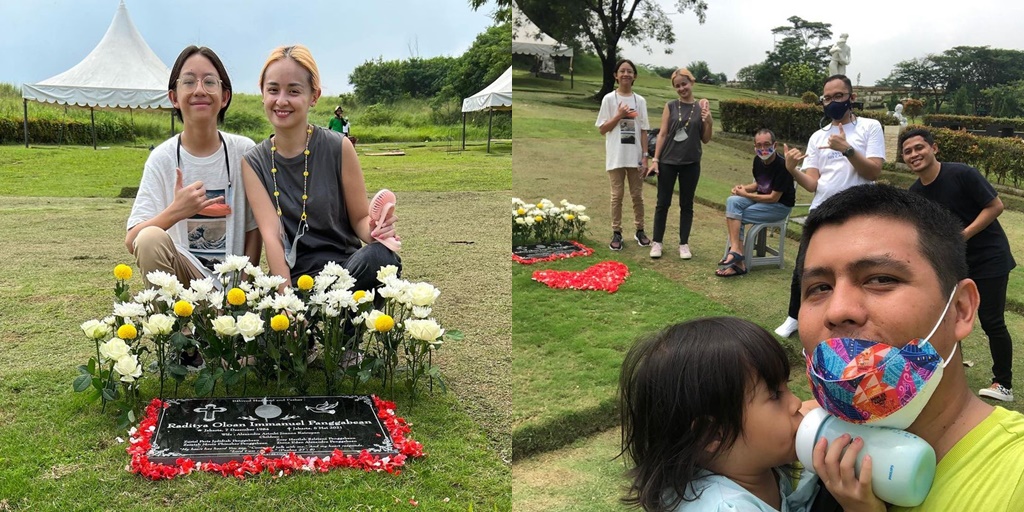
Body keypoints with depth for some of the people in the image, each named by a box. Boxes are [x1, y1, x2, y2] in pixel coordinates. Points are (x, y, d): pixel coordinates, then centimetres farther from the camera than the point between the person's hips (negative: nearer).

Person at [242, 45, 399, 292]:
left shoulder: (338, 148, -2)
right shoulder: (253, 162, 4)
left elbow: (360, 218, 4)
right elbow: (271, 234, -6)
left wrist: (373, 230, -19)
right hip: (291, 278, 0)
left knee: (380, 257, -33)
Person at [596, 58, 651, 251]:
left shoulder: (640, 101, 5)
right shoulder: (609, 99, -1)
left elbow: (643, 131, 4)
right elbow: (602, 129, -1)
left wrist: (645, 157, -1)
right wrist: (619, 116, -13)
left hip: (635, 156, 2)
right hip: (616, 156, -2)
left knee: (637, 195, 9)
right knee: (617, 195, 3)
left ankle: (639, 230, 20)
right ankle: (617, 233, 11)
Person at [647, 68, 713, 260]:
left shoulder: (702, 107, 0)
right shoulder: (670, 106, 0)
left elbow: (705, 140, 3)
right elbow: (662, 134, 0)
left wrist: (708, 122, -14)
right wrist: (655, 159, -5)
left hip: (691, 164, 0)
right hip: (668, 162, 0)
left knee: (686, 204, 9)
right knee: (663, 203, 6)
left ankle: (684, 244, 18)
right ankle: (657, 242, 16)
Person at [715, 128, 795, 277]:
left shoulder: (782, 165, -22)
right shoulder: (758, 160, 2)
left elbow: (773, 198, -20)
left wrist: (745, 195, -15)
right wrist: (744, 188, -4)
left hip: (780, 206, -7)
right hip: (762, 199, 7)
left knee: (734, 215, -20)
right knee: (732, 201, -20)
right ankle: (736, 252, -27)